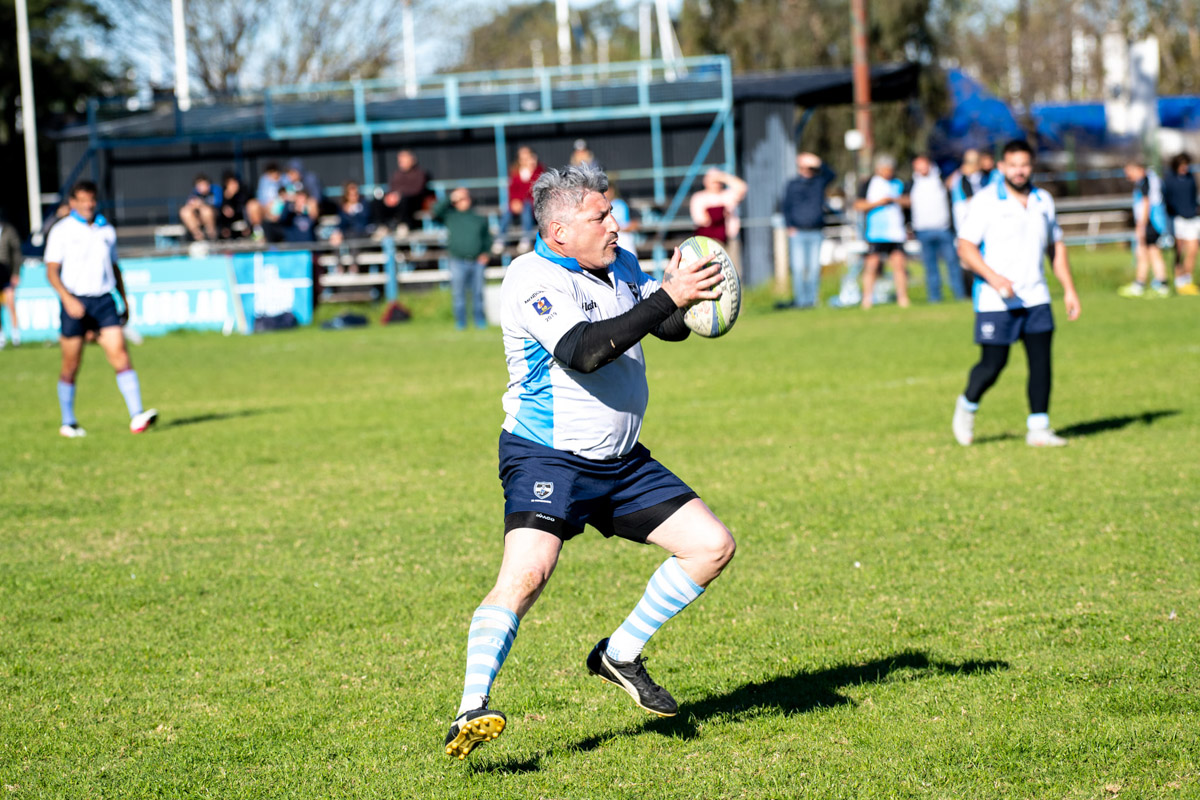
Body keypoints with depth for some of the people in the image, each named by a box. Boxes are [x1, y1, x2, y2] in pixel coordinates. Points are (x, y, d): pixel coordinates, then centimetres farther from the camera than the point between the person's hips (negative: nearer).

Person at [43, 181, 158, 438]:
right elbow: (52, 272, -4)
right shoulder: (61, 231, 0)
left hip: (103, 301, 3)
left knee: (120, 354, -12)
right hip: (75, 302, -3)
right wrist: (68, 299, -18)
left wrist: (124, 301, 18)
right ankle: (68, 423, 19)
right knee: (71, 366, 4)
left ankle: (137, 417, -20)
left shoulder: (106, 231, 12)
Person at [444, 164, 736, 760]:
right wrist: (668, 296, -32)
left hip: (622, 461, 8)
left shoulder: (620, 264, 9)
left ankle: (621, 654, 16)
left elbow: (672, 329, 19)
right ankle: (472, 709, -30)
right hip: (548, 459, -8)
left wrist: (682, 291, -5)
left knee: (713, 546, 5)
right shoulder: (532, 280, -17)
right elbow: (584, 351, -32)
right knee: (526, 574, -28)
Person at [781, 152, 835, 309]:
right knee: (799, 268, -6)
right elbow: (786, 208, 8)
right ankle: (800, 300, -2)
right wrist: (790, 227, -3)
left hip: (816, 232, 1)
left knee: (814, 267, 0)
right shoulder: (792, 185, 7)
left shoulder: (819, 182, 11)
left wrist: (819, 163, -11)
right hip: (797, 232, -1)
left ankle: (812, 299, 5)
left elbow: (831, 175, -3)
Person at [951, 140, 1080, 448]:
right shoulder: (986, 200, -6)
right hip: (995, 301, -5)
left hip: (1035, 298, 5)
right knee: (993, 363, -3)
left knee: (1041, 360, -4)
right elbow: (965, 247, -9)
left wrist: (1069, 289, 12)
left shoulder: (1043, 201, 10)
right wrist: (994, 277, -22)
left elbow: (1057, 246, 20)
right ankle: (967, 406, 24)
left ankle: (1038, 428, 2)